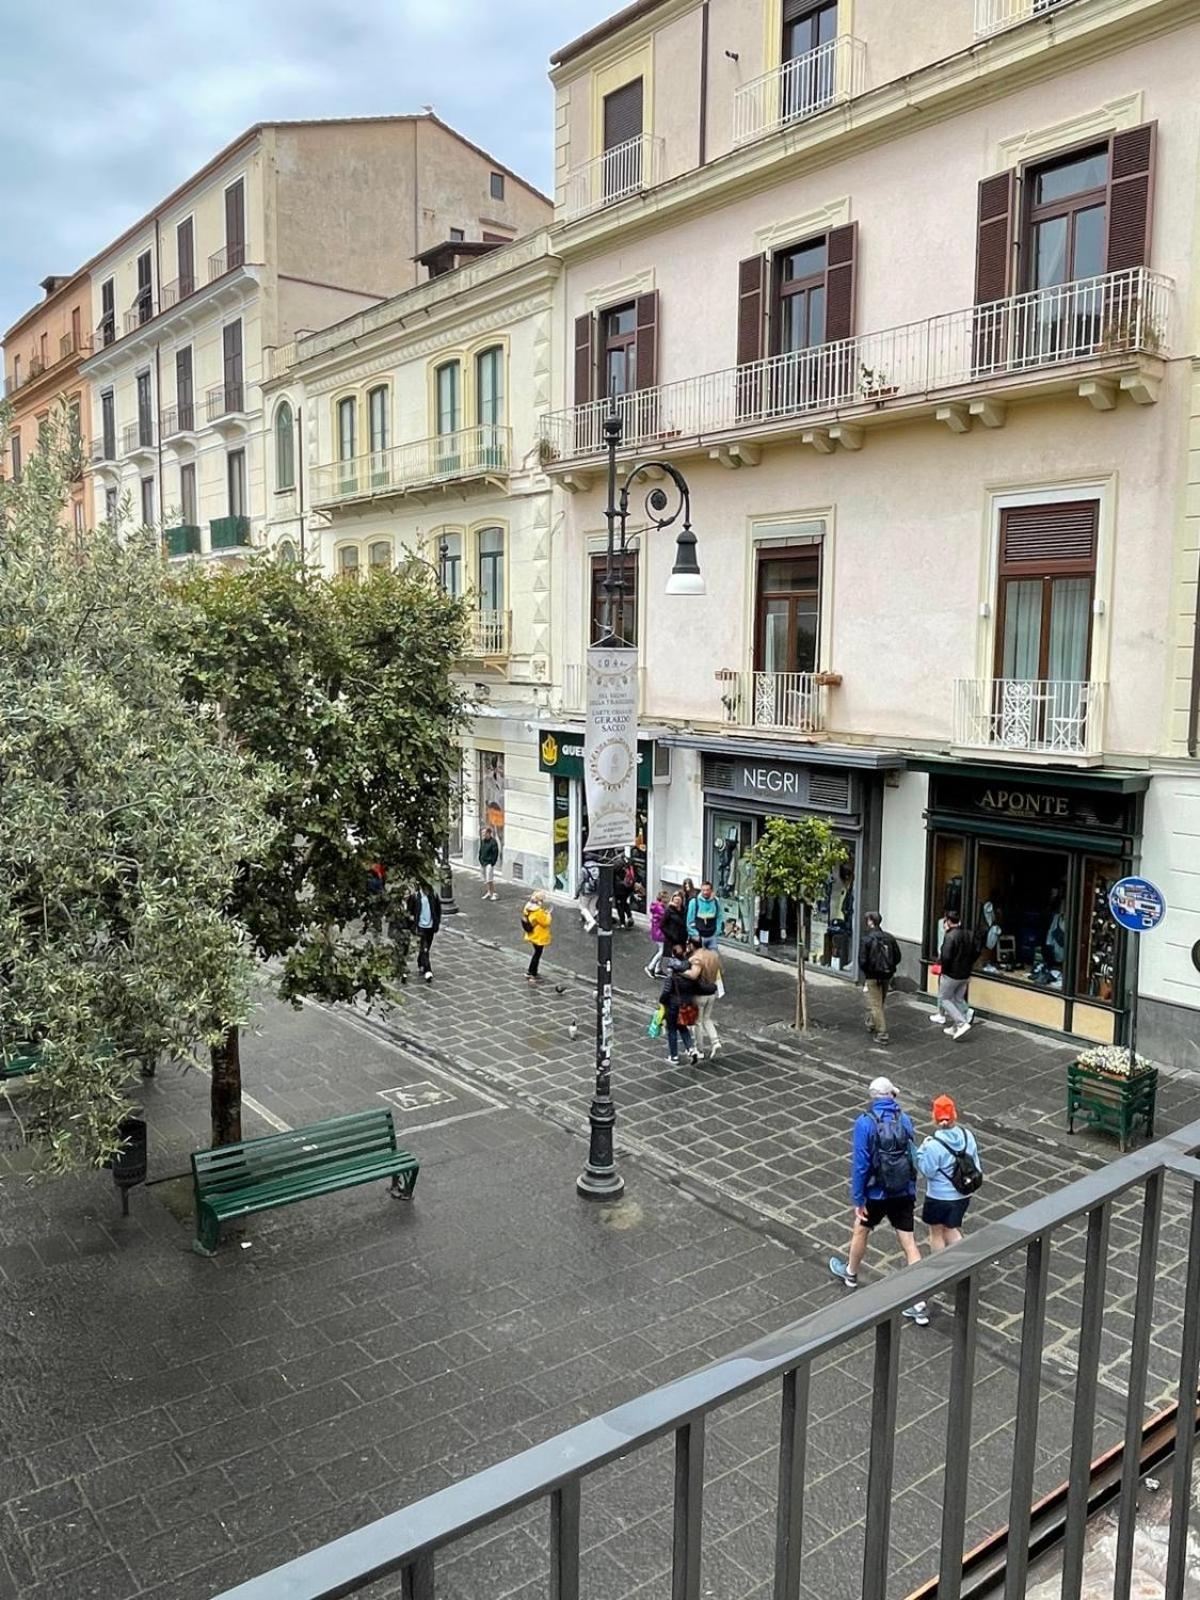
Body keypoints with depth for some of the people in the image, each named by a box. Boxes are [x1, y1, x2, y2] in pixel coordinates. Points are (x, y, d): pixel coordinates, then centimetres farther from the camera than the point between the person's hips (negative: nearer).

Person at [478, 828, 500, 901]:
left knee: (489, 880, -8)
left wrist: (492, 862, -17)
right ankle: (487, 892, 23)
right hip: (482, 862, 8)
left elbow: (496, 853, -14)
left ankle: (494, 893, 0)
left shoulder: (493, 842, -13)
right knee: (484, 879, 13)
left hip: (489, 863, -8)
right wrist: (480, 860, 10)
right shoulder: (482, 841, 10)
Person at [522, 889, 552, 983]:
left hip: (533, 935, 9)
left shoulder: (529, 907, -2)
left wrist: (544, 913, 4)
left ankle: (530, 972, 35)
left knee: (535, 953, 24)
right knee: (537, 955, 4)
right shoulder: (538, 911, -29)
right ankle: (532, 976, 12)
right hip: (539, 937, -9)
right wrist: (549, 914, -8)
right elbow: (545, 922, -22)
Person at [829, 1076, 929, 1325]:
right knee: (909, 1244, 6)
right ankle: (920, 1306, 5)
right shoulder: (905, 1120, -3)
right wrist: (912, 1193, 15)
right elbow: (913, 1157, 4)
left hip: (876, 1195, -3)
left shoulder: (865, 1123, -16)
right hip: (904, 1194, 3)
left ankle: (850, 1273, 46)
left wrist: (858, 1200, -10)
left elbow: (859, 1165, -17)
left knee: (861, 1230, 23)